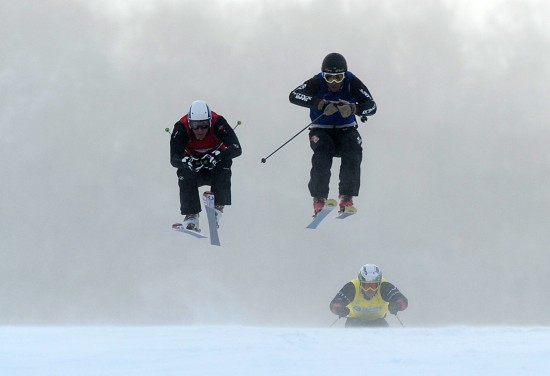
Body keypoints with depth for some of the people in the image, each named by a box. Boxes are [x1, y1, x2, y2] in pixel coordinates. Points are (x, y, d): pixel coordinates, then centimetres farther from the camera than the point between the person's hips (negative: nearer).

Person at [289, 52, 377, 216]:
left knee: (353, 153, -27)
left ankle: (346, 197, -20)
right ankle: (319, 199, -27)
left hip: (346, 129, 1)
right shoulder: (317, 82, -17)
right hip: (321, 130, -1)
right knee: (322, 153, -30)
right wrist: (320, 104, -44)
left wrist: (353, 108, -40)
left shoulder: (352, 82, -14)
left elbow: (371, 106, -19)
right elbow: (294, 96, -32)